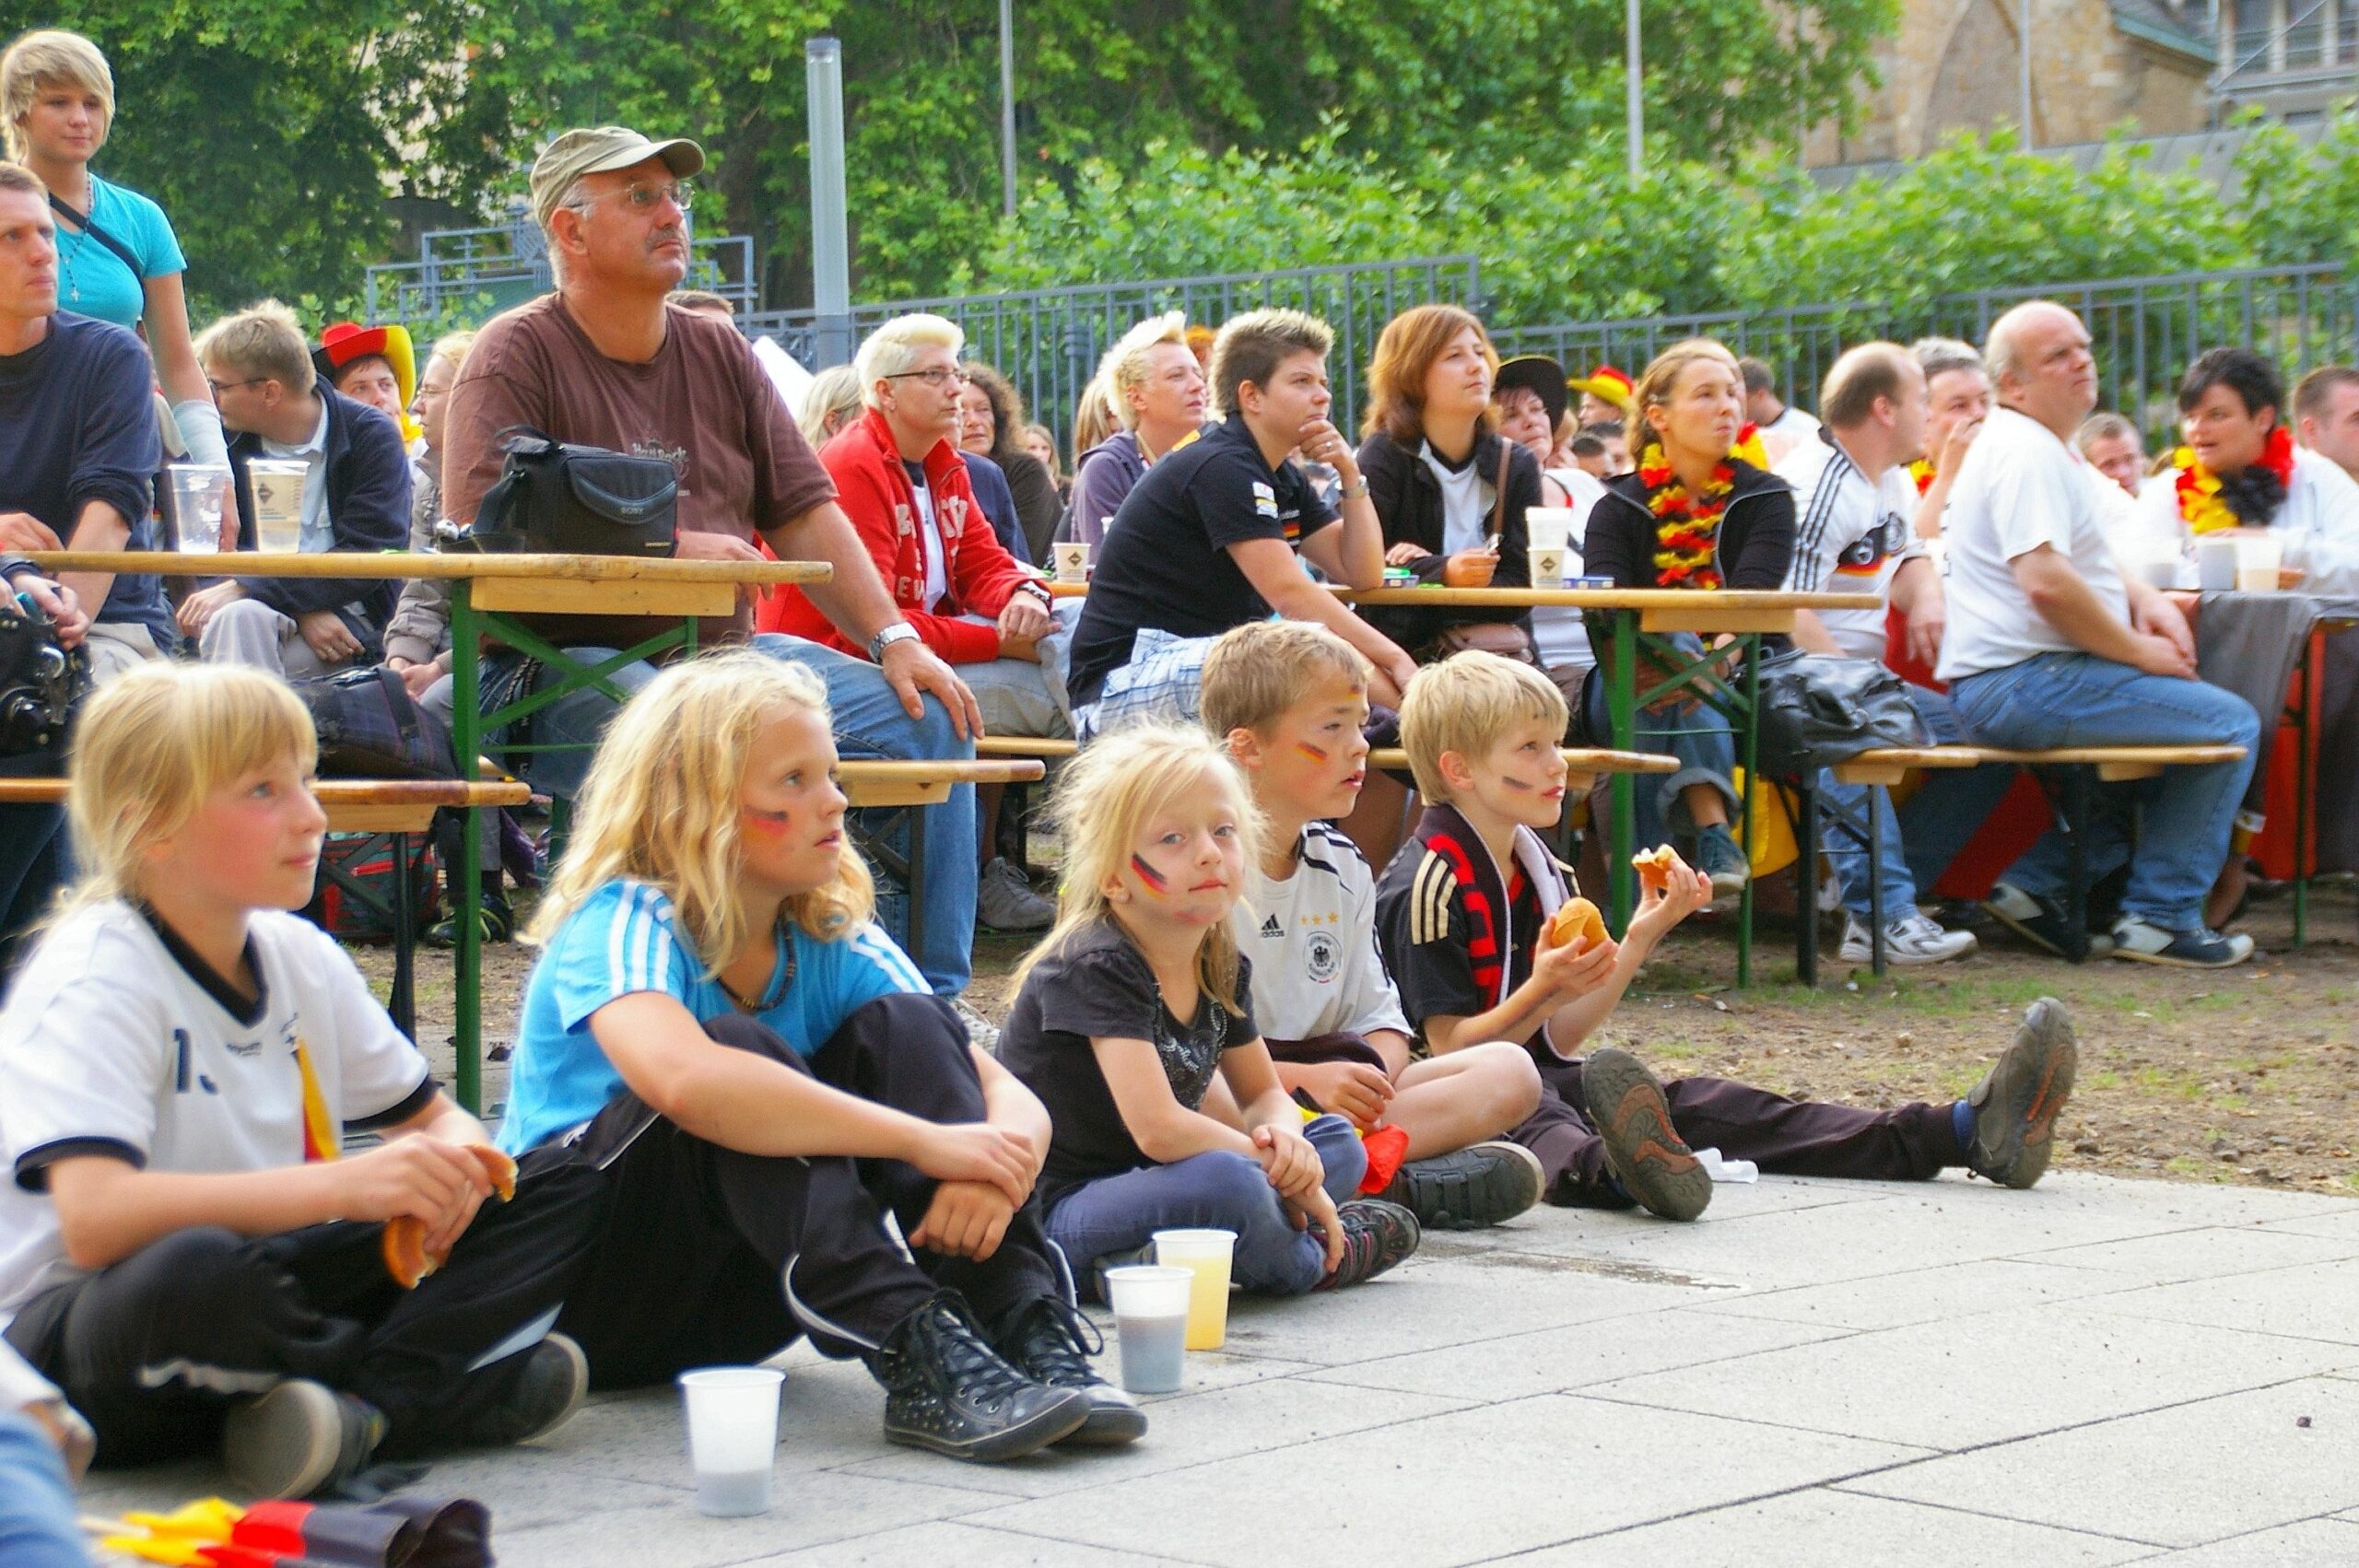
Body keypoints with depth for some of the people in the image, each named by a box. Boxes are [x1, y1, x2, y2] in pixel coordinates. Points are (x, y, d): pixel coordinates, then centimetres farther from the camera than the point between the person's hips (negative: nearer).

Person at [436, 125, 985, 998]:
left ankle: (929, 1000, -2)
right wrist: (665, 548, -17)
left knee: (929, 719, -8)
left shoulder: (718, 354, 16)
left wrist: (894, 638, 0)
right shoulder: (515, 357, -3)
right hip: (566, 662, -7)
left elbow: (805, 514, 13)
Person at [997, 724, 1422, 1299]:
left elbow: (1263, 1091, 18)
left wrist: (1283, 1134, -8)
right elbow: (1157, 1127, -29)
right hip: (1056, 1206, -9)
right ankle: (1311, 1260, -1)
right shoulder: (1098, 966, -20)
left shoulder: (1222, 967, 6)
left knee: (1340, 1143, 10)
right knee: (1228, 1182, -35)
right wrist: (1281, 1168, -17)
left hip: (1144, 1186, 10)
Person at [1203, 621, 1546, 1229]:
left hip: (1329, 1086, 8)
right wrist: (1304, 1080, -22)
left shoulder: (1343, 868, 14)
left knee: (1509, 1071, -8)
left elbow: (1379, 1019, 15)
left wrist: (1373, 1076, -9)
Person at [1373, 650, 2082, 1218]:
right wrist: (1543, 992, -29)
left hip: (1541, 1078, 8)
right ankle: (1616, 1170, -80)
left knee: (1701, 1102, -6)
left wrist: (1639, 939, 3)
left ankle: (1967, 1132, -17)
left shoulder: (1538, 870, 15)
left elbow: (1559, 1038, 10)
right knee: (1535, 1126, -40)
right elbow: (1449, 1049, -16)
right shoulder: (1430, 884, -13)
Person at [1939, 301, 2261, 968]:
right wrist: (2138, 651, -14)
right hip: (2025, 683, -11)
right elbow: (2046, 582, -26)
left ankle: (2039, 885, 17)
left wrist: (2144, 600, 11)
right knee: (2229, 726, -10)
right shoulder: (2027, 451, -15)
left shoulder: (2049, 448, 20)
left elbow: (2076, 561, 32)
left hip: (2009, 684, 11)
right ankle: (2161, 917, -6)